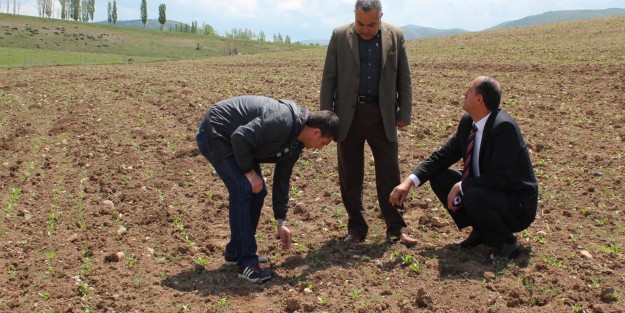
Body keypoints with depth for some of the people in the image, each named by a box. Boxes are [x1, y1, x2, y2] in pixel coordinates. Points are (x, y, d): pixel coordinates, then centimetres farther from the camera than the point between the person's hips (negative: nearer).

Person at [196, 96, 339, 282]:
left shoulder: (296, 142, 2)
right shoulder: (282, 122, -29)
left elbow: (282, 178, 10)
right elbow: (240, 138, -32)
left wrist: (281, 221, 10)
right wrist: (249, 172, -19)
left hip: (234, 139, 10)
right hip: (215, 132, -10)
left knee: (258, 191, 7)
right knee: (243, 190, -18)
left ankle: (235, 252, 19)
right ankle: (246, 263, -12)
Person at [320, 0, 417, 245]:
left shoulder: (395, 36, 2)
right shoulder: (339, 36, 0)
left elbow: (404, 79, 6)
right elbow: (329, 79, 1)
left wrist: (405, 112, 2)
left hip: (382, 115, 0)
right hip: (349, 114, 0)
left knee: (389, 172, 2)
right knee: (350, 175, 6)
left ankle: (396, 227, 13)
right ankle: (356, 228, 18)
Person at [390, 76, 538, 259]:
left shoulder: (504, 127, -27)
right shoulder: (468, 122, -1)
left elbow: (496, 178, -30)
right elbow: (442, 156, 2)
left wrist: (460, 186, -23)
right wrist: (409, 182, -10)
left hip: (518, 205, -8)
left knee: (473, 196, -36)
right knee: (438, 177, 0)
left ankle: (506, 242, -7)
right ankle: (480, 231, 10)